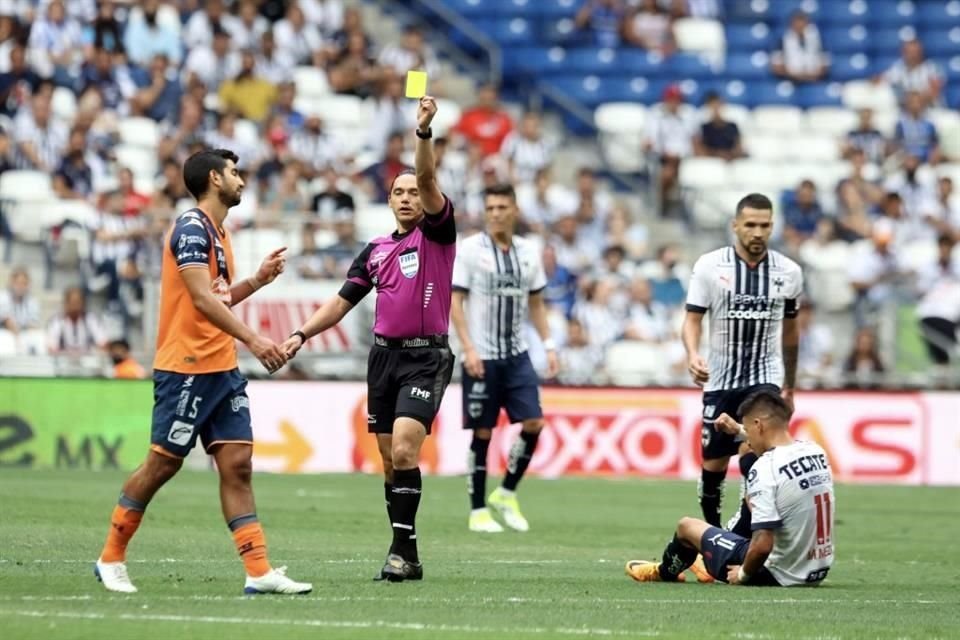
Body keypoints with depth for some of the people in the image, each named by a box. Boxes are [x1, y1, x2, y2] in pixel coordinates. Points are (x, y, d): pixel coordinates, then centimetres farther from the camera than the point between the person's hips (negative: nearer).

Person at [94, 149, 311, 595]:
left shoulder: (217, 232, 17)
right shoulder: (192, 228, -13)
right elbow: (202, 299, -21)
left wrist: (258, 280, 12)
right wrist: (252, 340, -25)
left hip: (221, 369, 9)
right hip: (186, 369, -9)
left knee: (237, 464, 1)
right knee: (164, 462, -3)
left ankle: (259, 572, -4)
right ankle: (111, 559, 10)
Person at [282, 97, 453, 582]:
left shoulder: (436, 232, 0)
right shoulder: (376, 250, 14)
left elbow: (428, 180, -17)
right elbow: (343, 301, 17)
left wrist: (424, 132, -30)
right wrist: (302, 333, 5)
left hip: (426, 356, -6)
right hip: (384, 355, 6)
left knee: (404, 449, -19)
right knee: (390, 460, 5)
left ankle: (403, 547, -15)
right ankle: (406, 556, 11)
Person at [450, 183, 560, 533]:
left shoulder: (529, 251, 9)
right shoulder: (470, 249, -5)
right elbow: (454, 301, -7)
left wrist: (548, 344, 8)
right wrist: (468, 348, -15)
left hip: (516, 355, 4)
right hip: (482, 358, -4)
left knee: (533, 423, -6)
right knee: (482, 433, -1)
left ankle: (506, 494, 12)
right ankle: (478, 511, 9)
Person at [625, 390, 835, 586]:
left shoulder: (765, 469, -24)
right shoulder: (815, 451, -1)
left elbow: (762, 546, -27)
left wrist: (743, 574, -7)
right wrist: (738, 431, 37)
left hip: (777, 576, -7)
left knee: (687, 526, 17)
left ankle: (664, 572, 50)